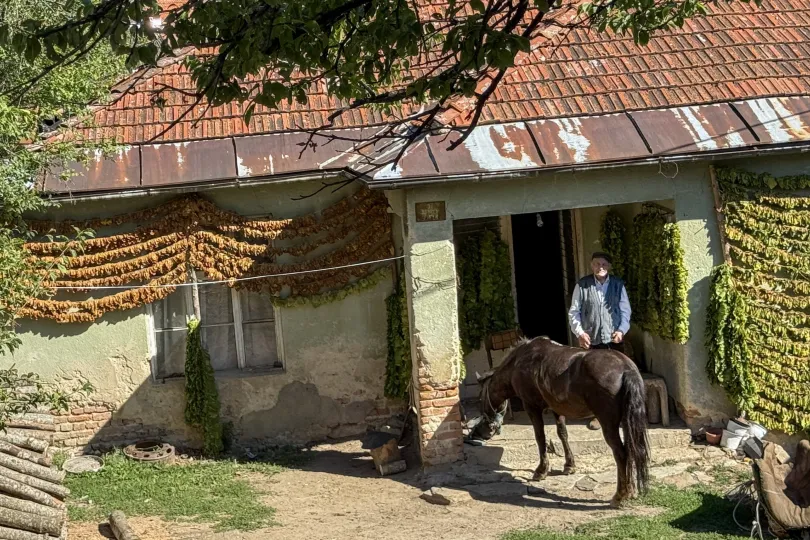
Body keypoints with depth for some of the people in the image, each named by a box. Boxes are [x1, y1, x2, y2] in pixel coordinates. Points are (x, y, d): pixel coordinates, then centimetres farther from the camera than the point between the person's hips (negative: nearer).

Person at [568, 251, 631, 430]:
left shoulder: (618, 284, 2)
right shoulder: (582, 285, -1)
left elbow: (625, 311, 3)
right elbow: (574, 312, 1)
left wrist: (621, 330, -12)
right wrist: (580, 332, -12)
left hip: (615, 340, 1)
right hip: (592, 340, -1)